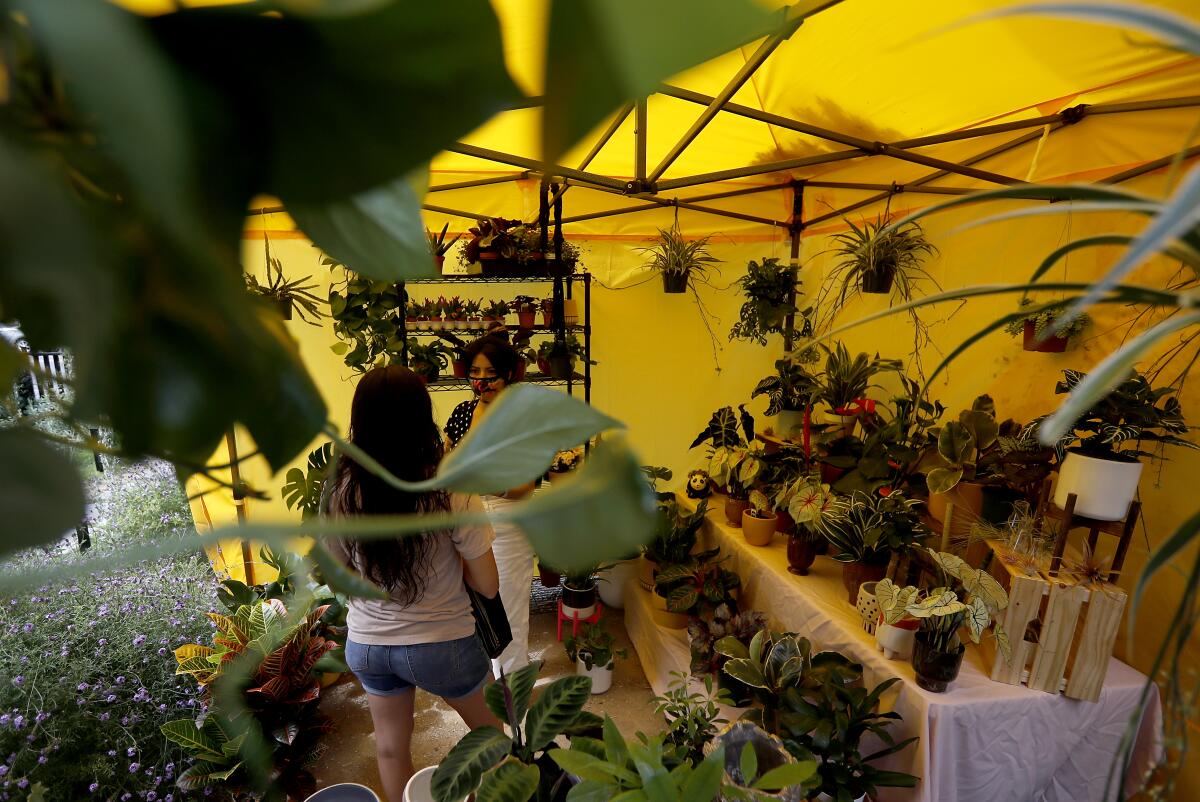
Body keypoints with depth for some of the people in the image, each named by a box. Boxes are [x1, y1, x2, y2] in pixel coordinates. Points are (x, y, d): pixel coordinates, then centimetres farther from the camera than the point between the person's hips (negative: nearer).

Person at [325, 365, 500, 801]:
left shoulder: (340, 491, -13)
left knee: (391, 748, 26)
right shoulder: (451, 491, -25)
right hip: (443, 645, -3)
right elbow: (488, 585, -16)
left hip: (366, 645, 3)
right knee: (488, 731, 26)